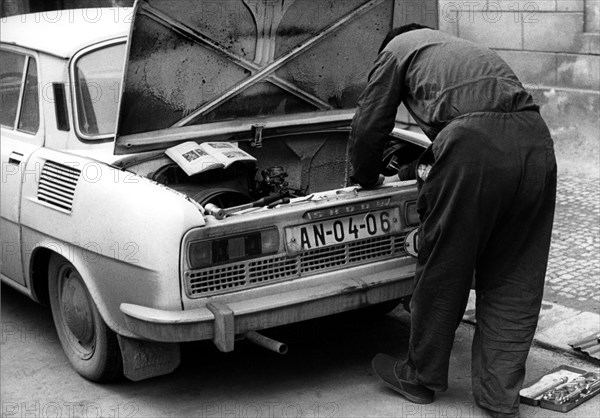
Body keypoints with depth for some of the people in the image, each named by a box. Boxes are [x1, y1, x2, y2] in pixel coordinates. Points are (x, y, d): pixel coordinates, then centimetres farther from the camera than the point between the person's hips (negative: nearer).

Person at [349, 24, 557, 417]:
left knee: (442, 271, 10)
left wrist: (367, 179, 36)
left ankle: (421, 378, 26)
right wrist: (417, 167, 57)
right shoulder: (466, 49, 41)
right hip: (536, 138, 6)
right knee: (514, 284, 12)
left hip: (475, 143, -6)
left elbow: (369, 127, 20)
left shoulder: (398, 47, 23)